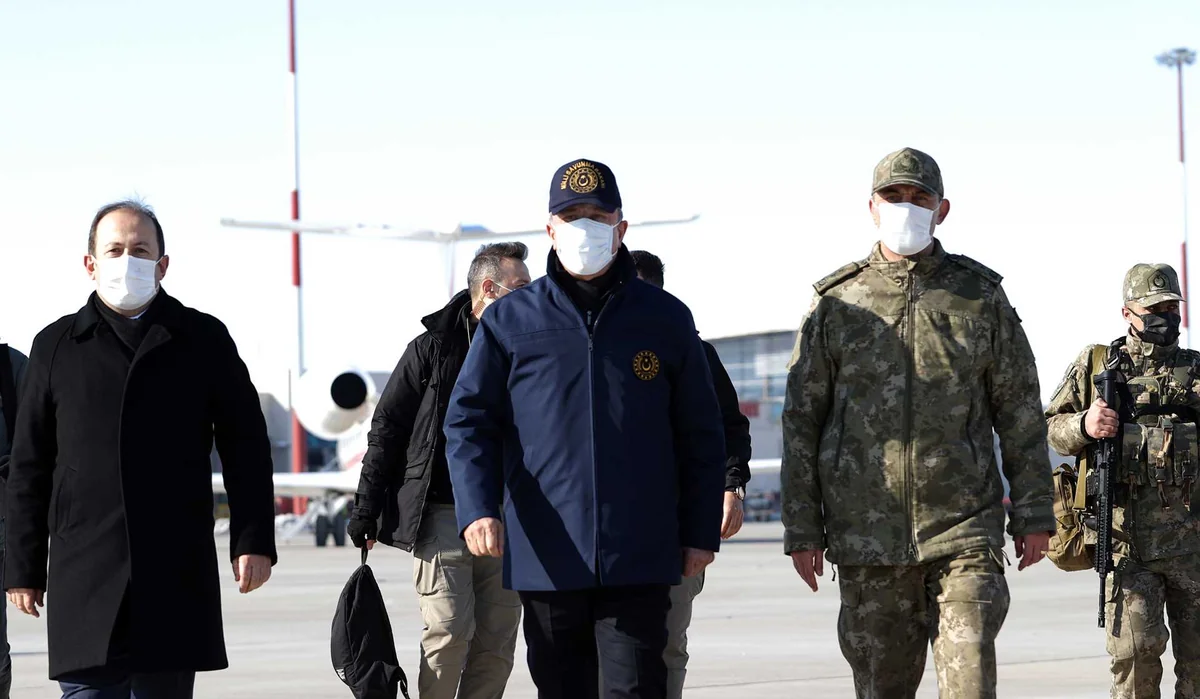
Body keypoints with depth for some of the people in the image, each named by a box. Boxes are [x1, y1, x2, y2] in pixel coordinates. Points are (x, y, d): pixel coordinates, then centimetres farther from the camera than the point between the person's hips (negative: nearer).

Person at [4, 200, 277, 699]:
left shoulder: (203, 340, 9)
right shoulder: (56, 347, 10)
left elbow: (246, 448, 9)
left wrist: (252, 541, 0)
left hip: (177, 576, 0)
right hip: (84, 576, 0)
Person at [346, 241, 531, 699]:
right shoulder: (433, 348, 1)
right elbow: (386, 429, 3)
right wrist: (366, 509, -2)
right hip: (441, 514, -4)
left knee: (497, 644, 1)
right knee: (450, 633, -15)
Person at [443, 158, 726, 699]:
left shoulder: (664, 319, 6)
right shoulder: (509, 323, 5)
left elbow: (700, 436, 10)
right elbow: (469, 421, 3)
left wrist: (701, 532, 6)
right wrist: (476, 509, -12)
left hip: (639, 558, -1)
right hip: (545, 558, 1)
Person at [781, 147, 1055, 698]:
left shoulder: (980, 296, 7)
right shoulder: (837, 303, 6)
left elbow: (1020, 411, 9)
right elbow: (801, 419, 7)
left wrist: (1033, 514, 4)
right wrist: (801, 529, 2)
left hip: (964, 529, -1)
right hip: (867, 534, 1)